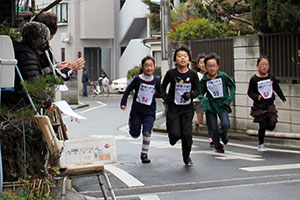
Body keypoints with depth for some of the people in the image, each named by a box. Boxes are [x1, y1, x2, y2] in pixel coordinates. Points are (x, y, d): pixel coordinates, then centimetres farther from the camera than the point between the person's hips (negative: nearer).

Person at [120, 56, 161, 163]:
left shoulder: (156, 81, -1)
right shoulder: (138, 79, -8)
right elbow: (128, 90, -1)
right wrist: (123, 103, -9)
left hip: (149, 112, 1)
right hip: (137, 110, -1)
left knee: (147, 132, -13)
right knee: (135, 134, 6)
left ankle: (144, 154, 3)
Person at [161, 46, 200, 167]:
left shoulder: (193, 74, -5)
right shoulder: (171, 73, -6)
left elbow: (197, 90, 2)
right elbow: (163, 86, 9)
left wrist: (191, 94, -19)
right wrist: (165, 97, -7)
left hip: (188, 108, 1)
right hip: (173, 108, -1)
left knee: (187, 134, -1)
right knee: (175, 134, -9)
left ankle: (187, 157, 20)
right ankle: (172, 138, 30)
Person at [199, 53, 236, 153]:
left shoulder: (223, 76, -6)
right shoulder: (204, 80, -5)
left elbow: (232, 86, 8)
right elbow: (201, 93, 5)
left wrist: (230, 98, -3)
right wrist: (203, 100, -16)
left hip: (222, 104, -1)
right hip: (210, 106, 1)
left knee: (226, 124, -17)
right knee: (213, 129, 3)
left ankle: (222, 134, 19)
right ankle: (218, 146, 25)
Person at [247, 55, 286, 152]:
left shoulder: (271, 76, 2)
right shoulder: (254, 79, -9)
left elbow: (277, 88, 15)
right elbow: (250, 92, -5)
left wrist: (282, 97, 13)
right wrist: (256, 97, -22)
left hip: (270, 104, 3)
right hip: (259, 106, -3)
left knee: (272, 125, -7)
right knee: (262, 126, 1)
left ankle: (267, 123, 29)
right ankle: (260, 144, 19)